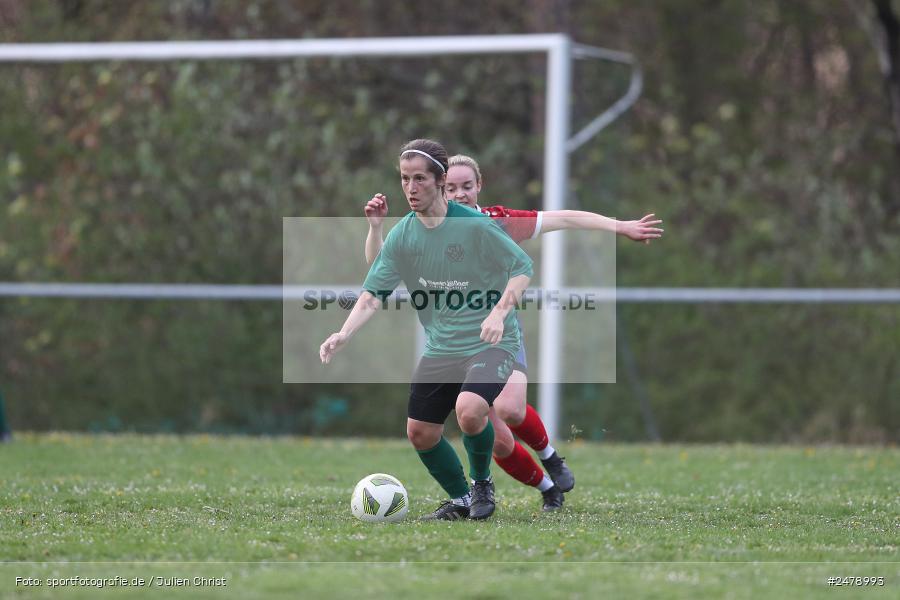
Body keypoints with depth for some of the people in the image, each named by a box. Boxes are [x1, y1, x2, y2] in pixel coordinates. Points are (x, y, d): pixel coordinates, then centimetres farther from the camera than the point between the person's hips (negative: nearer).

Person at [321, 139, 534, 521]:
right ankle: (461, 500, 27)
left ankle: (482, 483, 1)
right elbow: (373, 295, -3)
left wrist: (499, 312, -24)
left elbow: (522, 267, -8)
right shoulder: (401, 235, -1)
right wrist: (344, 335, -20)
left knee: (469, 411, -29)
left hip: (490, 343, -6)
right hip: (440, 347, 6)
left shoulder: (475, 225, -14)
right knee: (420, 432, 3)